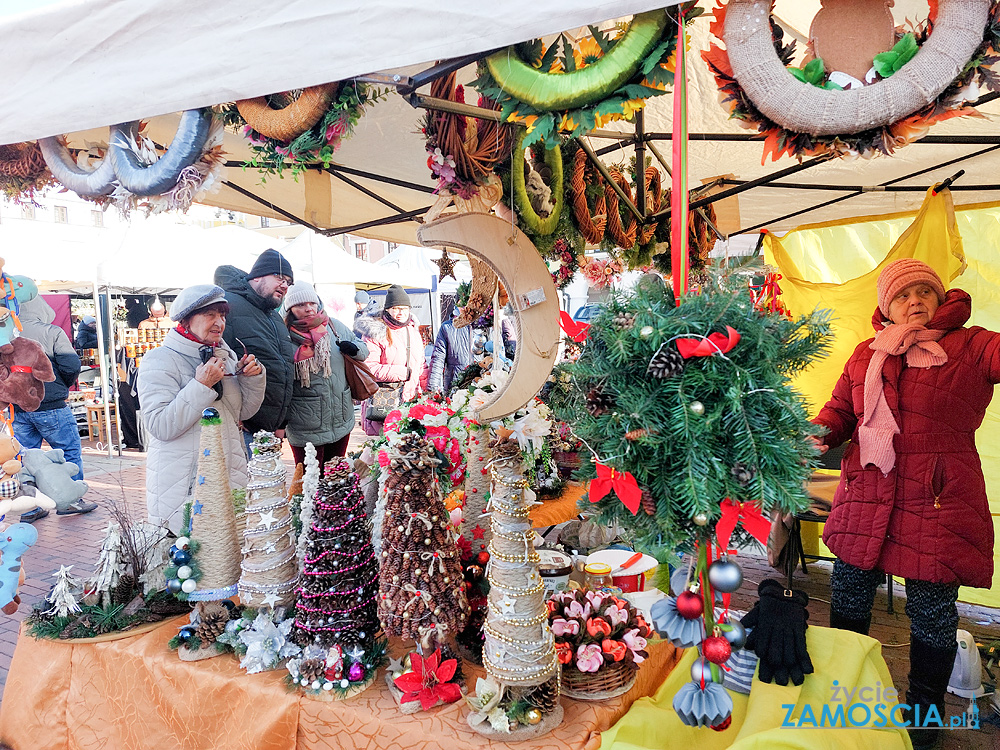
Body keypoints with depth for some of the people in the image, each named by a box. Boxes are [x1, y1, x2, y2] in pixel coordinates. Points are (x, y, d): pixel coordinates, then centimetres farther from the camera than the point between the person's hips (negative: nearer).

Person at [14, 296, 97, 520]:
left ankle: (30, 508, 18)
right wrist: (63, 386, 5)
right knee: (70, 451, 8)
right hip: (50, 406, -5)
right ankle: (70, 500, 12)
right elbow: (72, 365, -14)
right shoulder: (52, 332, -9)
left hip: (17, 407, 5)